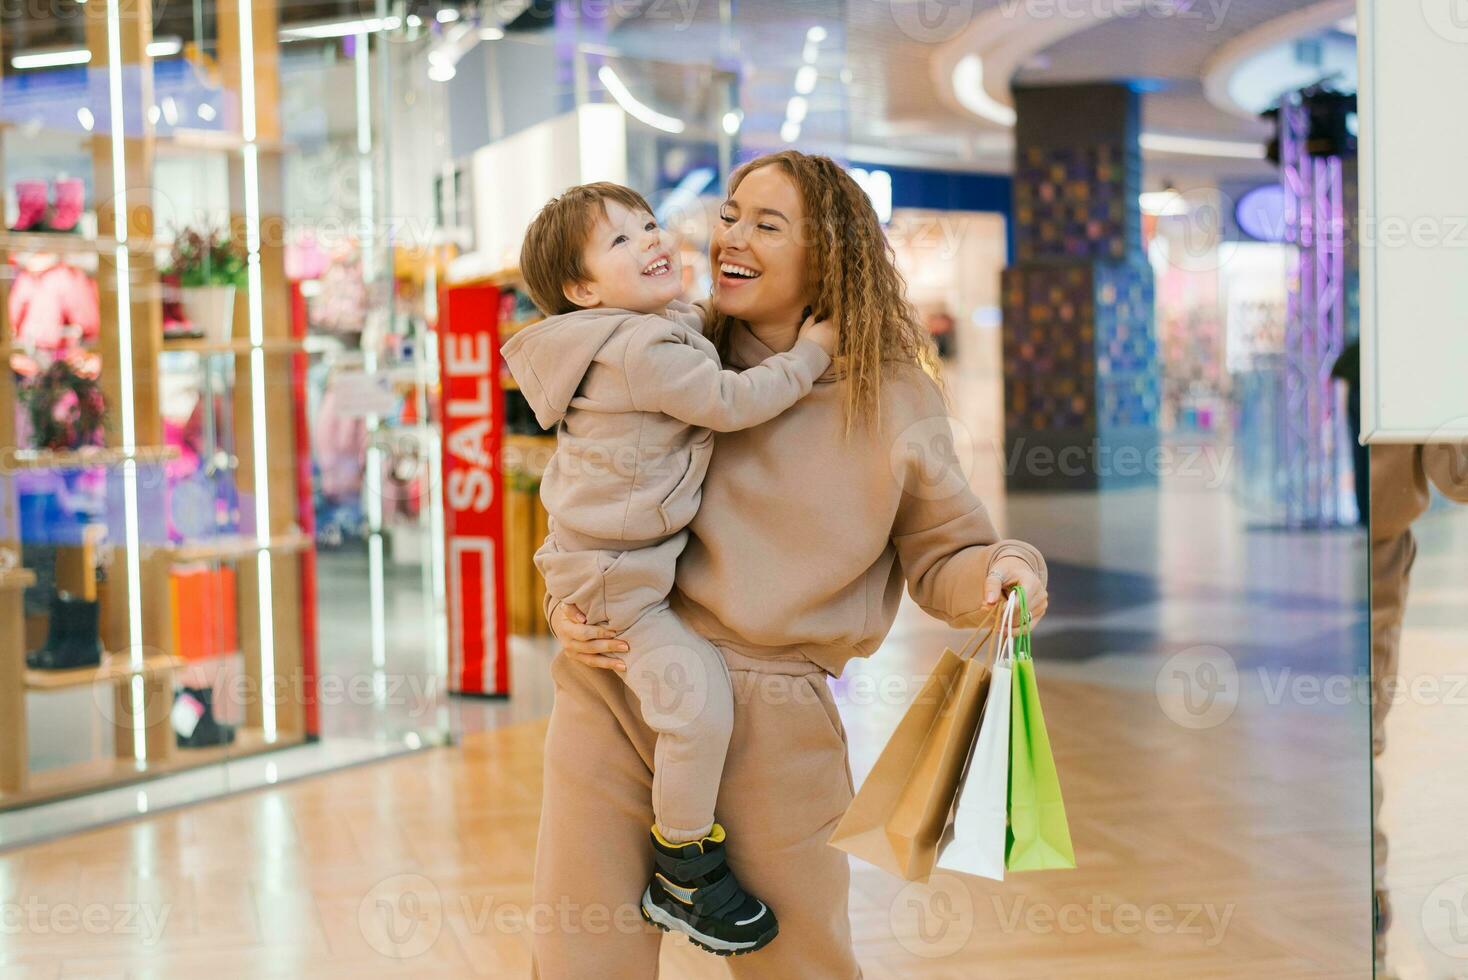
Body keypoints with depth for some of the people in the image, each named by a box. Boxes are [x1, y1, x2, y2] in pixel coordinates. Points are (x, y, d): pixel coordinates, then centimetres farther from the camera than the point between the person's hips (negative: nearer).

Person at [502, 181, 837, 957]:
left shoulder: (670, 328, 9)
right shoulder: (643, 352, -22)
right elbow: (731, 402, -23)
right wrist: (810, 353, -10)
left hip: (651, 551, 11)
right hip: (618, 575, -11)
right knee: (701, 701, -18)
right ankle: (684, 874, -2)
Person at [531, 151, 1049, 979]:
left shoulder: (891, 397, 0)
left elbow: (944, 559, 3)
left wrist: (1003, 571, -20)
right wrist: (569, 609, 0)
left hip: (771, 717, -2)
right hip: (614, 692, 2)